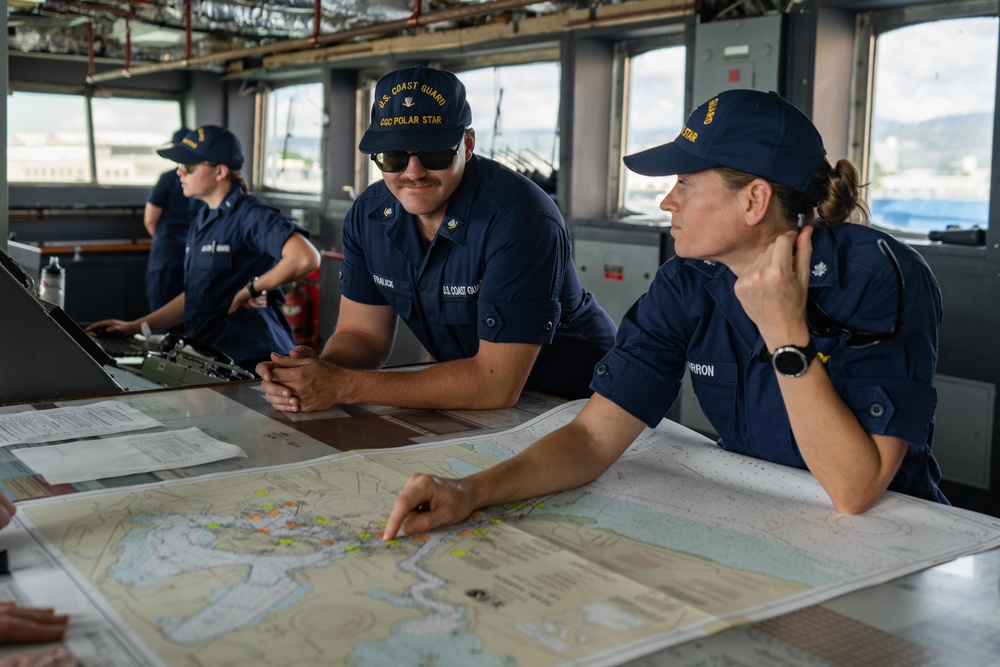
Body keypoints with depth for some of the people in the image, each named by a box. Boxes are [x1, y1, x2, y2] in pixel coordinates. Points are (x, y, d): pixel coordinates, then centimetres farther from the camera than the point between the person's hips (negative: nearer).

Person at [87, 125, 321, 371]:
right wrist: (134, 327, 19)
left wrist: (251, 288, -16)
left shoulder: (251, 214, -11)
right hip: (206, 358, 8)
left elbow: (306, 258, -26)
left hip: (250, 361, -8)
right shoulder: (201, 222, 17)